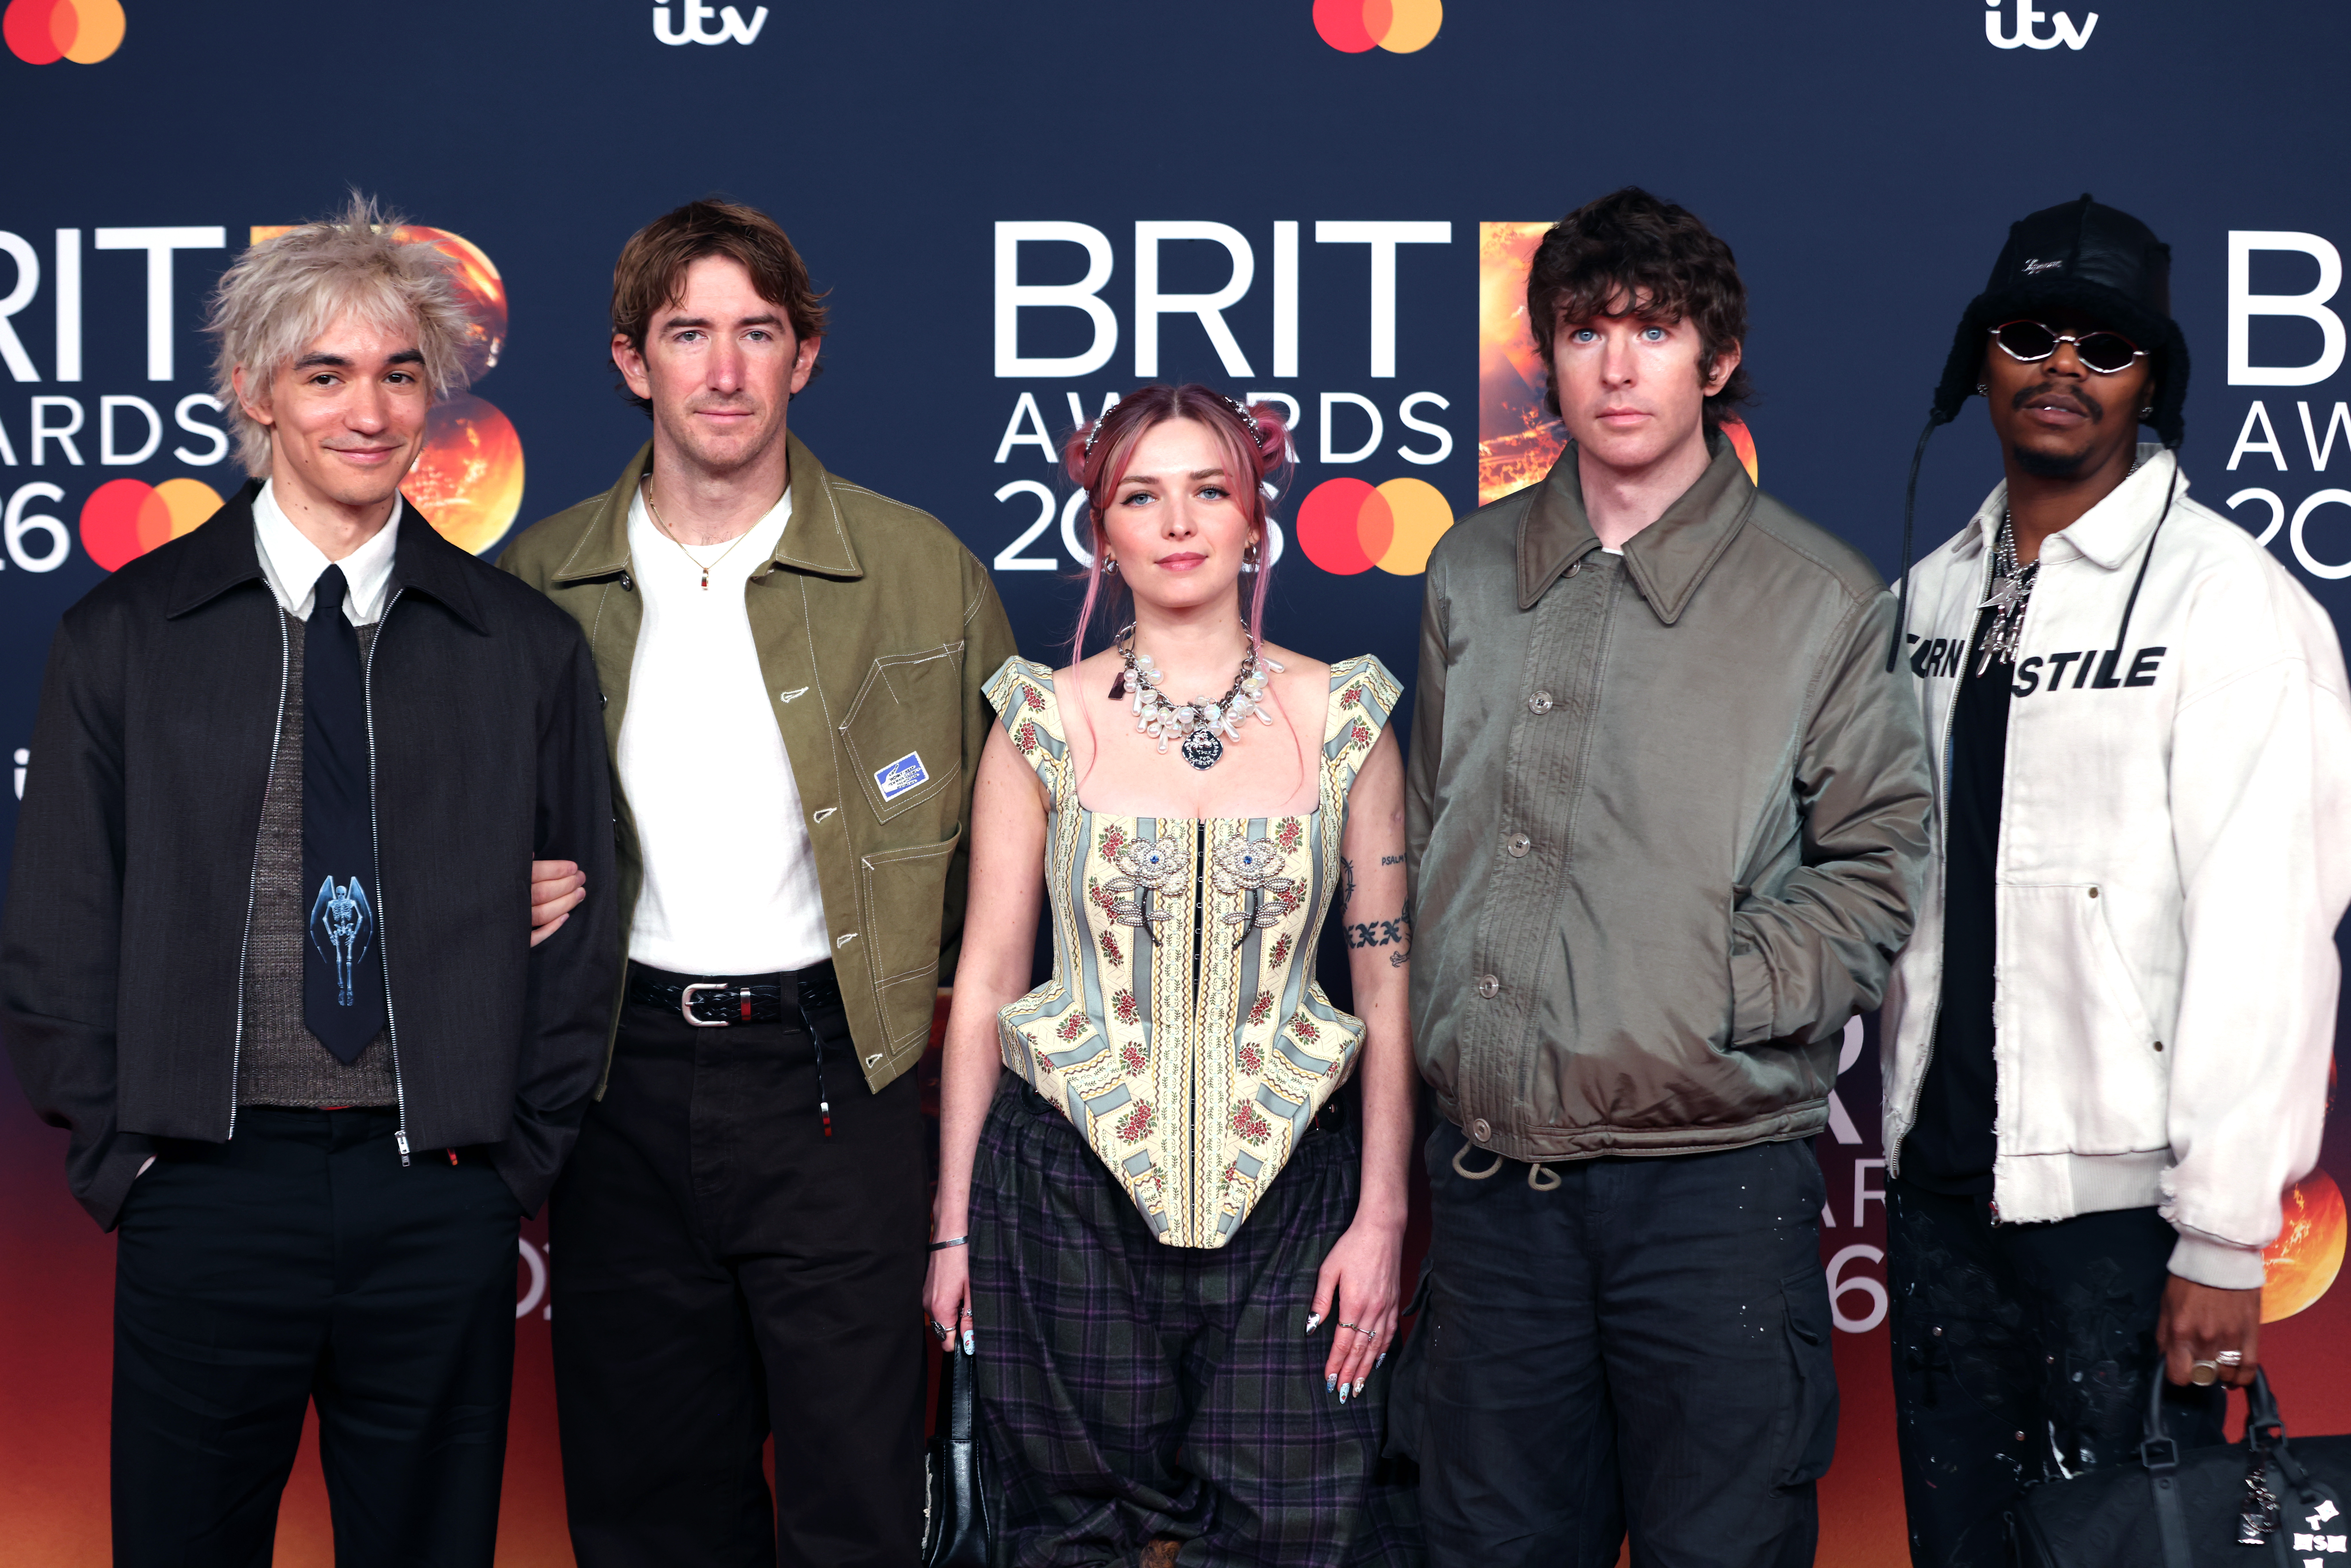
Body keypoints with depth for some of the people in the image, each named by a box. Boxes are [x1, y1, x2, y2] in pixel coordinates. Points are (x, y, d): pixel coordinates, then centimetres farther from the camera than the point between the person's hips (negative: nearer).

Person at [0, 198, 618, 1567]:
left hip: (443, 1204, 1)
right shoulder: (125, 639, 4)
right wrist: (123, 1158, -1)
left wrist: (517, 1162, 3)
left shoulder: (527, 646, 7)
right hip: (210, 1188, -1)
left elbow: (580, 928, 10)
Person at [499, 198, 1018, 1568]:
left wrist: (929, 997, 2)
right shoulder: (542, 581, 5)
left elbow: (1004, 829, 8)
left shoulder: (922, 571, -1)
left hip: (833, 1077, -2)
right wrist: (521, 902, -2)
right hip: (623, 1081, 2)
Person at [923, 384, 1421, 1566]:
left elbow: (1387, 982, 5)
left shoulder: (1342, 718, 3)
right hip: (1071, 1189, 0)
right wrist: (954, 1224, 3)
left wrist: (1382, 1214, -1)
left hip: (1285, 1189, 0)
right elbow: (986, 981, 5)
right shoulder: (1045, 722, 2)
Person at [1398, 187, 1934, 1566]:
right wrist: (1432, 1019, 7)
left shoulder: (1821, 599, -2)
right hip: (1492, 1176, 4)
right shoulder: (1473, 572, 10)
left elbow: (1880, 858, 0)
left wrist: (1737, 996, -11)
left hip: (1714, 1179, -3)